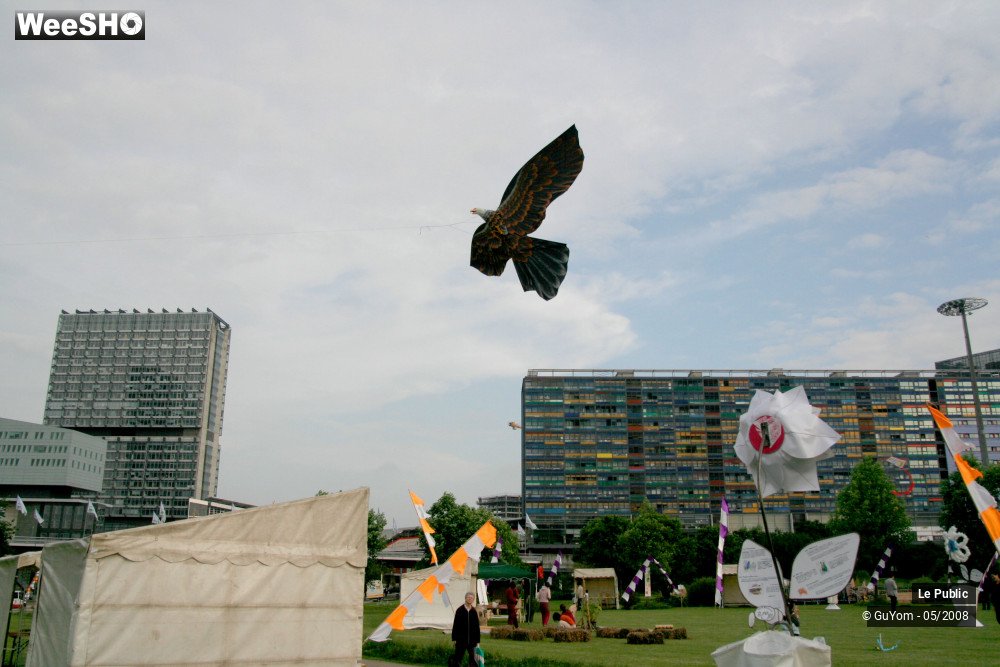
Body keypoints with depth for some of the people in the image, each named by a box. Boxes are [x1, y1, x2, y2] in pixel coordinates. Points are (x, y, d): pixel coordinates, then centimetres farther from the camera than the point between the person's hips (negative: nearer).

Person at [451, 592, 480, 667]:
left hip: (472, 640, 2)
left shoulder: (474, 611, 4)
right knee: (457, 658, 5)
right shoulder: (459, 610, -1)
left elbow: (477, 626, 7)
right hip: (461, 639, -1)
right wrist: (454, 638, -5)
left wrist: (477, 640, 4)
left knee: (472, 659, 2)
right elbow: (455, 625, -1)